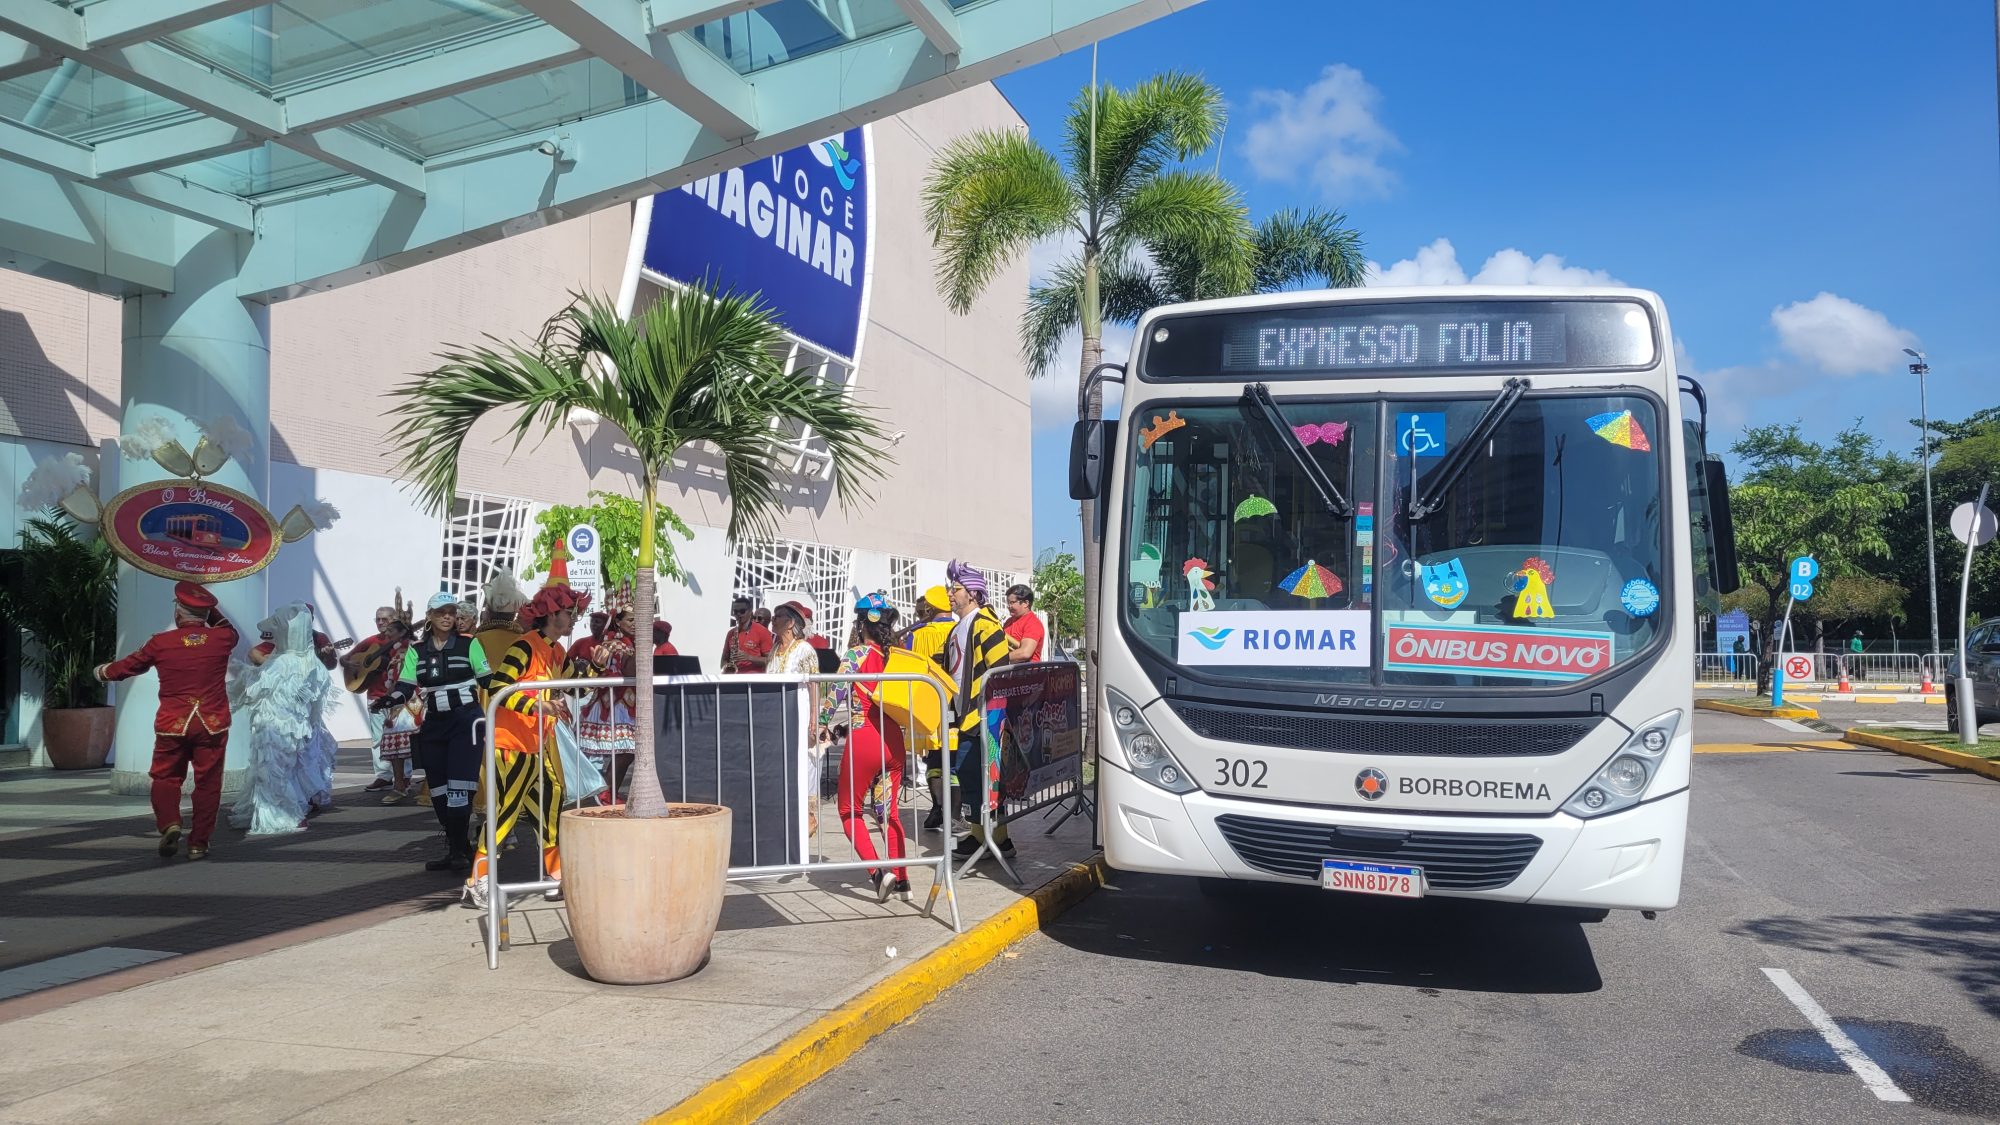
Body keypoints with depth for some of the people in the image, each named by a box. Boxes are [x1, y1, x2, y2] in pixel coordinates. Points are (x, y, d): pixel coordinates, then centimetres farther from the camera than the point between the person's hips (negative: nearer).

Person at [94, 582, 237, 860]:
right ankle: (198, 843, 8)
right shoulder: (221, 638, -3)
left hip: (172, 724, 0)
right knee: (207, 783, 6)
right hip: (213, 724, 0)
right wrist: (210, 609, 23)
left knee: (166, 778, 14)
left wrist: (102, 672, 34)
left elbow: (128, 665, 14)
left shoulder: (160, 643, -4)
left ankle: (169, 824, -9)